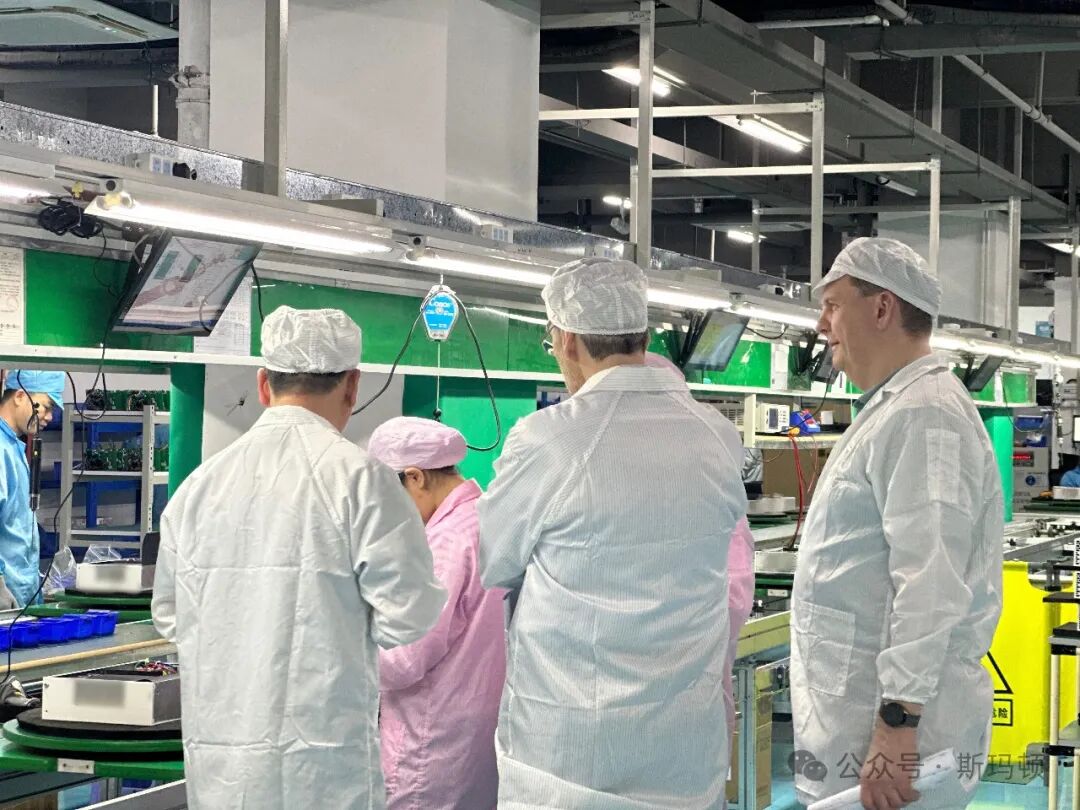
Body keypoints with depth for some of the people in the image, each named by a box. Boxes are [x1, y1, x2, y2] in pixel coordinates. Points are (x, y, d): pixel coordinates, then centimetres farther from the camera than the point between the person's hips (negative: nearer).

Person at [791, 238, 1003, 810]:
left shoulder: (922, 416, -15)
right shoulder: (890, 410, 19)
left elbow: (929, 587, -23)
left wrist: (898, 723, -26)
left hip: (888, 727, -10)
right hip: (854, 718, 10)